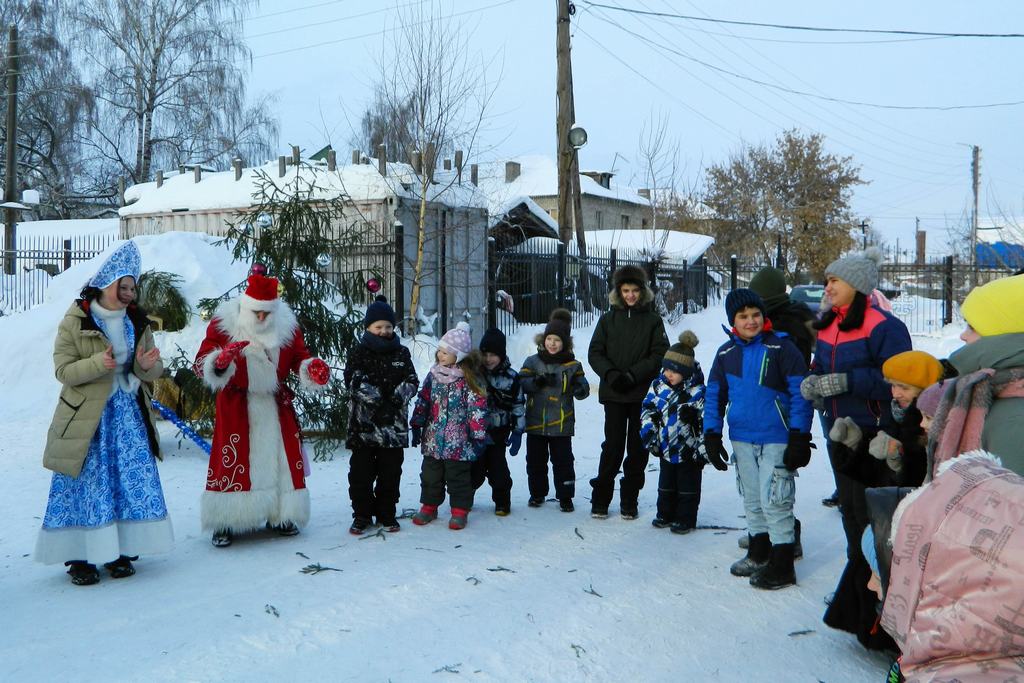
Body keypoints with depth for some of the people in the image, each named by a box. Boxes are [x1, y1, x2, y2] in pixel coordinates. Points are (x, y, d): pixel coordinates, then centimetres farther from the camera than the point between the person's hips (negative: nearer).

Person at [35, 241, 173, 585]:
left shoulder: (137, 323, 8)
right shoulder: (74, 322, -5)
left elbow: (154, 373, 9)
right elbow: (63, 370, -10)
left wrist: (145, 365, -15)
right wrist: (99, 363, -27)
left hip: (129, 416, 4)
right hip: (87, 418, -4)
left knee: (132, 482, 2)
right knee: (84, 485, -2)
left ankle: (120, 552, 13)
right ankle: (77, 557, 9)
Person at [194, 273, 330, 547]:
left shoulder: (287, 325, -1)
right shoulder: (223, 324, -10)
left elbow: (299, 357, 5)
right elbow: (201, 364, -14)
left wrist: (313, 369, -18)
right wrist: (220, 361, -36)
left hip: (276, 406, 3)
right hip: (235, 408, -3)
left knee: (282, 459, 7)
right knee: (232, 462, -6)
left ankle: (281, 516, 22)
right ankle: (225, 522, 4)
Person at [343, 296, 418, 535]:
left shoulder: (401, 353, 10)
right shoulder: (358, 353, 2)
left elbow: (412, 381, 6)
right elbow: (353, 380, -11)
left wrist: (400, 394, -15)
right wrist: (376, 397, -23)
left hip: (394, 424, 2)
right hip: (364, 423, -2)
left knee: (390, 472, 8)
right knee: (361, 472, 3)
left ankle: (387, 514, 21)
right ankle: (362, 515, 15)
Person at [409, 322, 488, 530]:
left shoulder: (471, 379, -11)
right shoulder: (434, 375, 5)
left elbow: (478, 408, -11)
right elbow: (423, 401, 11)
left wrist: (478, 436, -12)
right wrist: (416, 426, 11)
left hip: (458, 442, -5)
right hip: (432, 439, 5)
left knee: (458, 477, 4)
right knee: (430, 475, 14)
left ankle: (460, 511, 17)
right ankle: (429, 506, 28)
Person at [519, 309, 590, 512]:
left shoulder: (573, 365, 0)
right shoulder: (532, 362, 1)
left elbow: (583, 389, 0)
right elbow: (521, 384, -7)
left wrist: (580, 387, -24)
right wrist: (537, 382, -24)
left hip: (561, 424, -1)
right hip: (535, 422, 1)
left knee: (562, 461, 4)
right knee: (535, 460, 12)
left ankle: (565, 496, 15)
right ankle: (537, 493, 27)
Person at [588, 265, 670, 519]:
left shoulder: (653, 320, 3)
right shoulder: (608, 319, 7)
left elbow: (660, 354, -3)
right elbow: (595, 353, 5)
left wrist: (633, 375, -14)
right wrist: (611, 374, -12)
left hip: (644, 394, 0)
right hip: (613, 394, 0)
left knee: (638, 448, 4)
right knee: (613, 446, -2)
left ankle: (629, 502, 15)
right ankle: (600, 500, 10)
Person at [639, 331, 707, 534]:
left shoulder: (697, 392, -18)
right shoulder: (658, 386, -5)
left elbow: (706, 422, -15)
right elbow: (647, 410, 5)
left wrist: (703, 450, -15)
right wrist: (649, 433, -6)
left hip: (689, 451, -5)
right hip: (666, 448, 5)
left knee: (688, 486, 10)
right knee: (666, 483, 19)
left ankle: (686, 519, 22)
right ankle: (665, 514, 33)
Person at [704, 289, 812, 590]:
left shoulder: (781, 347, -11)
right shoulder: (726, 353, 5)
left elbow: (800, 392, -10)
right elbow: (714, 395, 13)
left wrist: (799, 438, -13)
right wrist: (712, 436, 8)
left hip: (776, 440, -6)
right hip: (742, 438, 6)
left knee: (774, 500, -6)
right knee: (752, 499, 17)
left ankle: (782, 567, 6)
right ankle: (758, 554, 32)